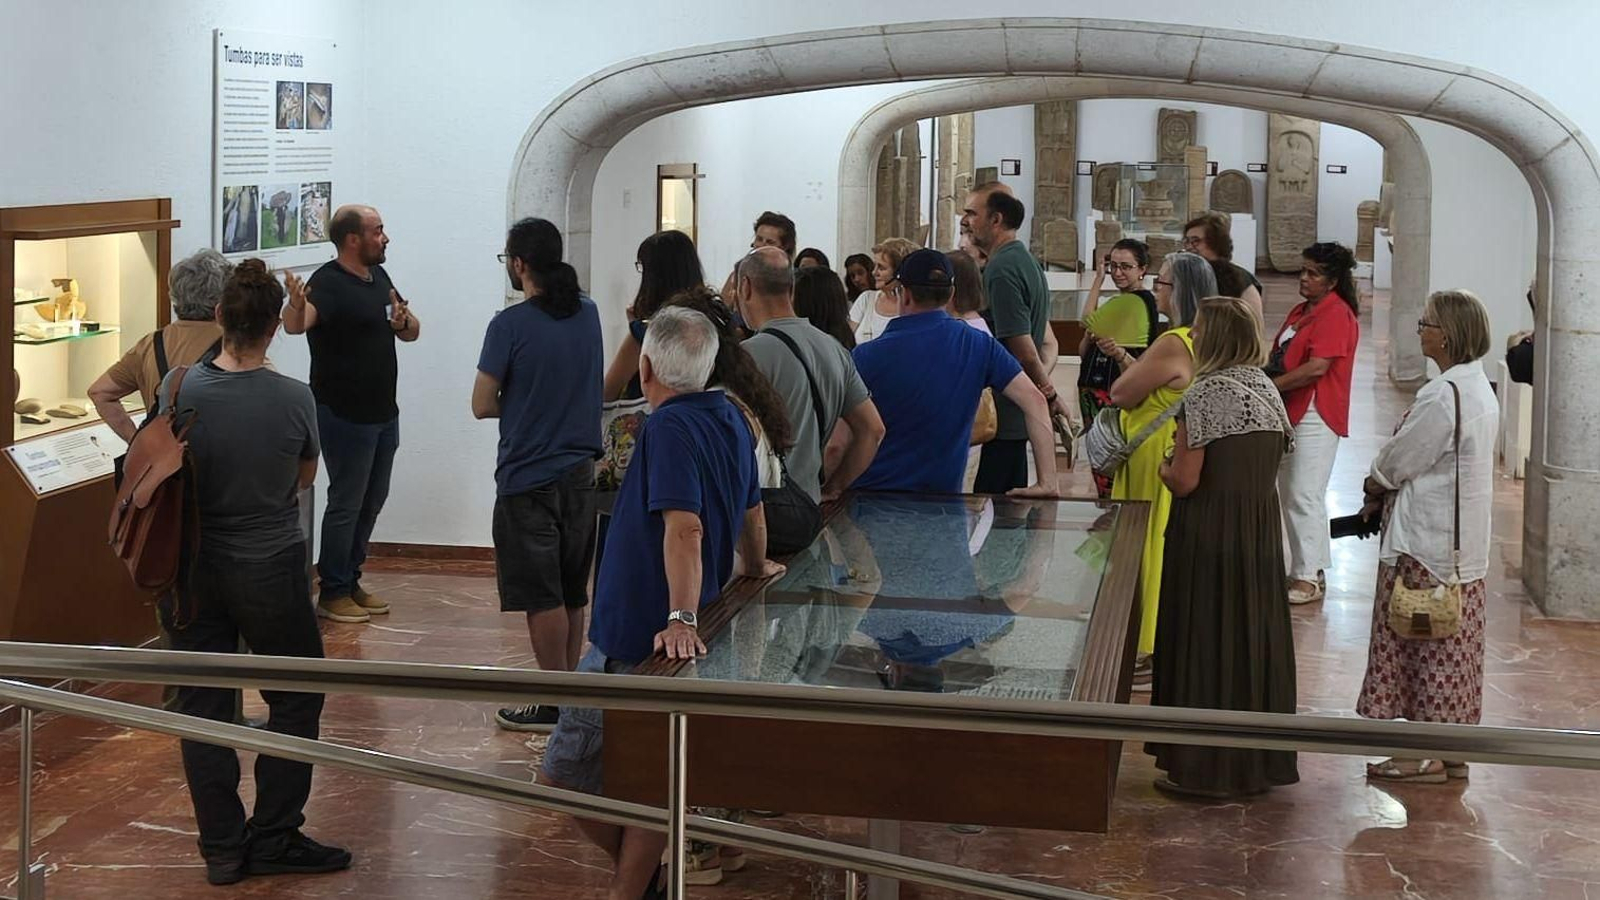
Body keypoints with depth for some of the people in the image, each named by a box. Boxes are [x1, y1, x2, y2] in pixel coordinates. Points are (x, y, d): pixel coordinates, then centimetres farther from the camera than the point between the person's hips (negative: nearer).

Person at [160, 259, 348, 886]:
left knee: (203, 705, 12)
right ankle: (273, 839, 16)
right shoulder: (294, 399, -16)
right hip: (270, 570, -2)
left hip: (192, 569, 2)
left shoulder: (180, 387, -11)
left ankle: (223, 849, 17)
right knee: (296, 699, 15)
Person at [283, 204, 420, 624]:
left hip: (383, 412, 9)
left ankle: (350, 580, 28)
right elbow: (297, 324, -37)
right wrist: (296, 306, -59)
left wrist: (404, 322, -9)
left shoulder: (378, 277, 8)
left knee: (372, 500, 16)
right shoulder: (329, 283, -18)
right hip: (345, 415, -9)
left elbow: (413, 332, 15)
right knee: (346, 504, -2)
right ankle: (332, 593, 8)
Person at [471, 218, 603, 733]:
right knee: (572, 594, 15)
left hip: (528, 476, -7)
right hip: (580, 472, 7)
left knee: (541, 597, 0)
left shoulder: (511, 324, -15)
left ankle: (555, 704, 3)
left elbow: (482, 405, -12)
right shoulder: (587, 314, 5)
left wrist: (515, 404, 5)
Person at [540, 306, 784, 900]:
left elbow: (685, 527, -29)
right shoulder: (729, 418, 8)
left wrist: (681, 617, -33)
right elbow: (750, 509, 24)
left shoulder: (670, 427, -17)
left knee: (562, 778, 1)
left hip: (636, 641, -9)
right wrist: (755, 568, 41)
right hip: (675, 642, 9)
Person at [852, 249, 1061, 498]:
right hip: (944, 493, 3)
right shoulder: (979, 345, -2)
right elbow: (1035, 401, -7)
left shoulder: (867, 356, -12)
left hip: (871, 495, -3)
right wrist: (1047, 483, -7)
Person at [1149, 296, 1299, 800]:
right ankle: (1258, 762, 20)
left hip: (1208, 536, -7)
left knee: (1206, 643, 1)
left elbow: (1185, 481, -17)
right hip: (1262, 535, 7)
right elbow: (1272, 461, 13)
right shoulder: (1268, 390, 7)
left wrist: (1163, 468, 4)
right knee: (1255, 640, 12)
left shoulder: (1205, 393, -15)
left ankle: (1203, 769, 6)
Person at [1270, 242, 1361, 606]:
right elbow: (1282, 357, 21)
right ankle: (1312, 569, 21)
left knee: (1304, 496, -9)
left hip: (1316, 416, -10)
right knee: (1290, 493, 13)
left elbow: (1316, 367, -22)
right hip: (1291, 413, 10)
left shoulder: (1336, 315, -13)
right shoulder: (1301, 311, 17)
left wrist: (1270, 386, -13)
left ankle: (1309, 578, -3)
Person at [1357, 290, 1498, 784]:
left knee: (1426, 645, 0)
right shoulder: (1480, 389, 9)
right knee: (1453, 646, 14)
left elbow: (1396, 464, -14)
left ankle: (1429, 753, 6)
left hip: (1427, 545, -9)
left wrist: (1374, 487, 5)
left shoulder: (1442, 397, -22)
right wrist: (1387, 489, 8)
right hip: (1465, 542, 9)